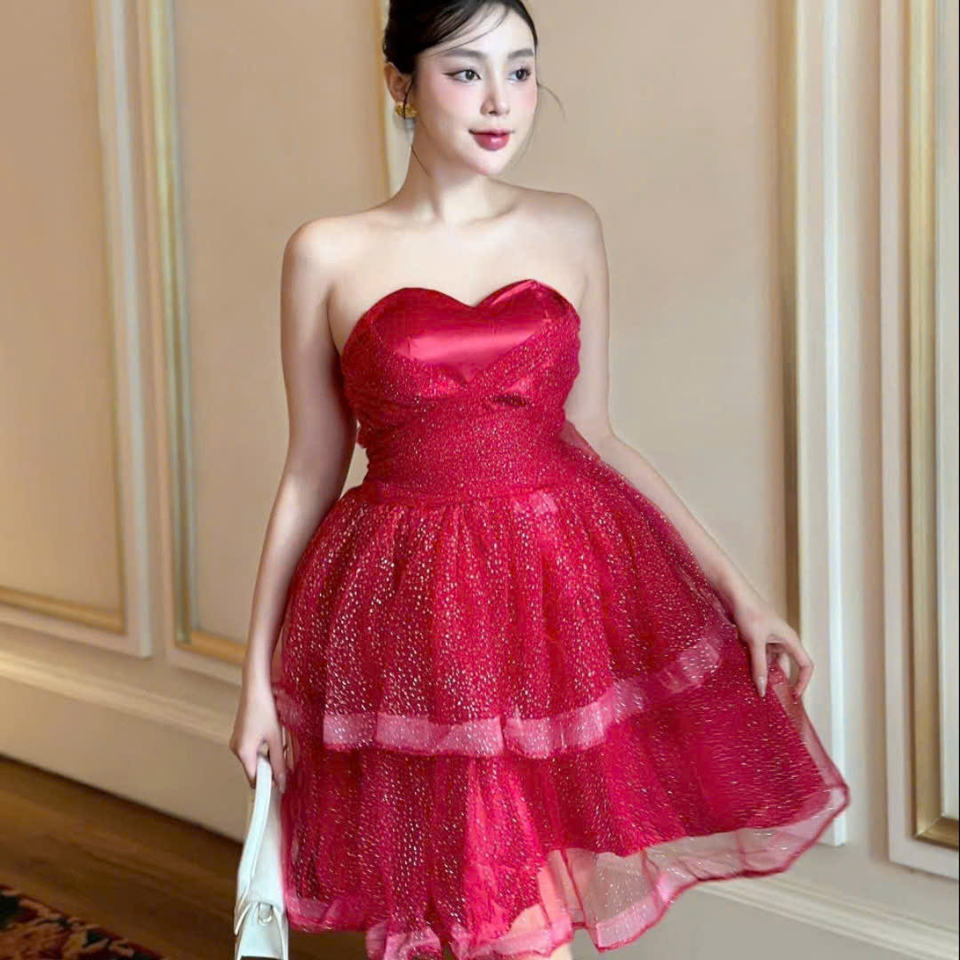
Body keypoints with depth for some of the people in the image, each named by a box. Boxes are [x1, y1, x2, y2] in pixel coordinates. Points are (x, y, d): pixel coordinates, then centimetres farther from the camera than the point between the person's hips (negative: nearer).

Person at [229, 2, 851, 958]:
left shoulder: (570, 231, 6)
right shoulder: (328, 253, 0)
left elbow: (593, 435, 9)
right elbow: (310, 471, 3)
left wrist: (737, 592, 4)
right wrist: (257, 675, 3)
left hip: (567, 592, 2)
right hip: (408, 609, -1)